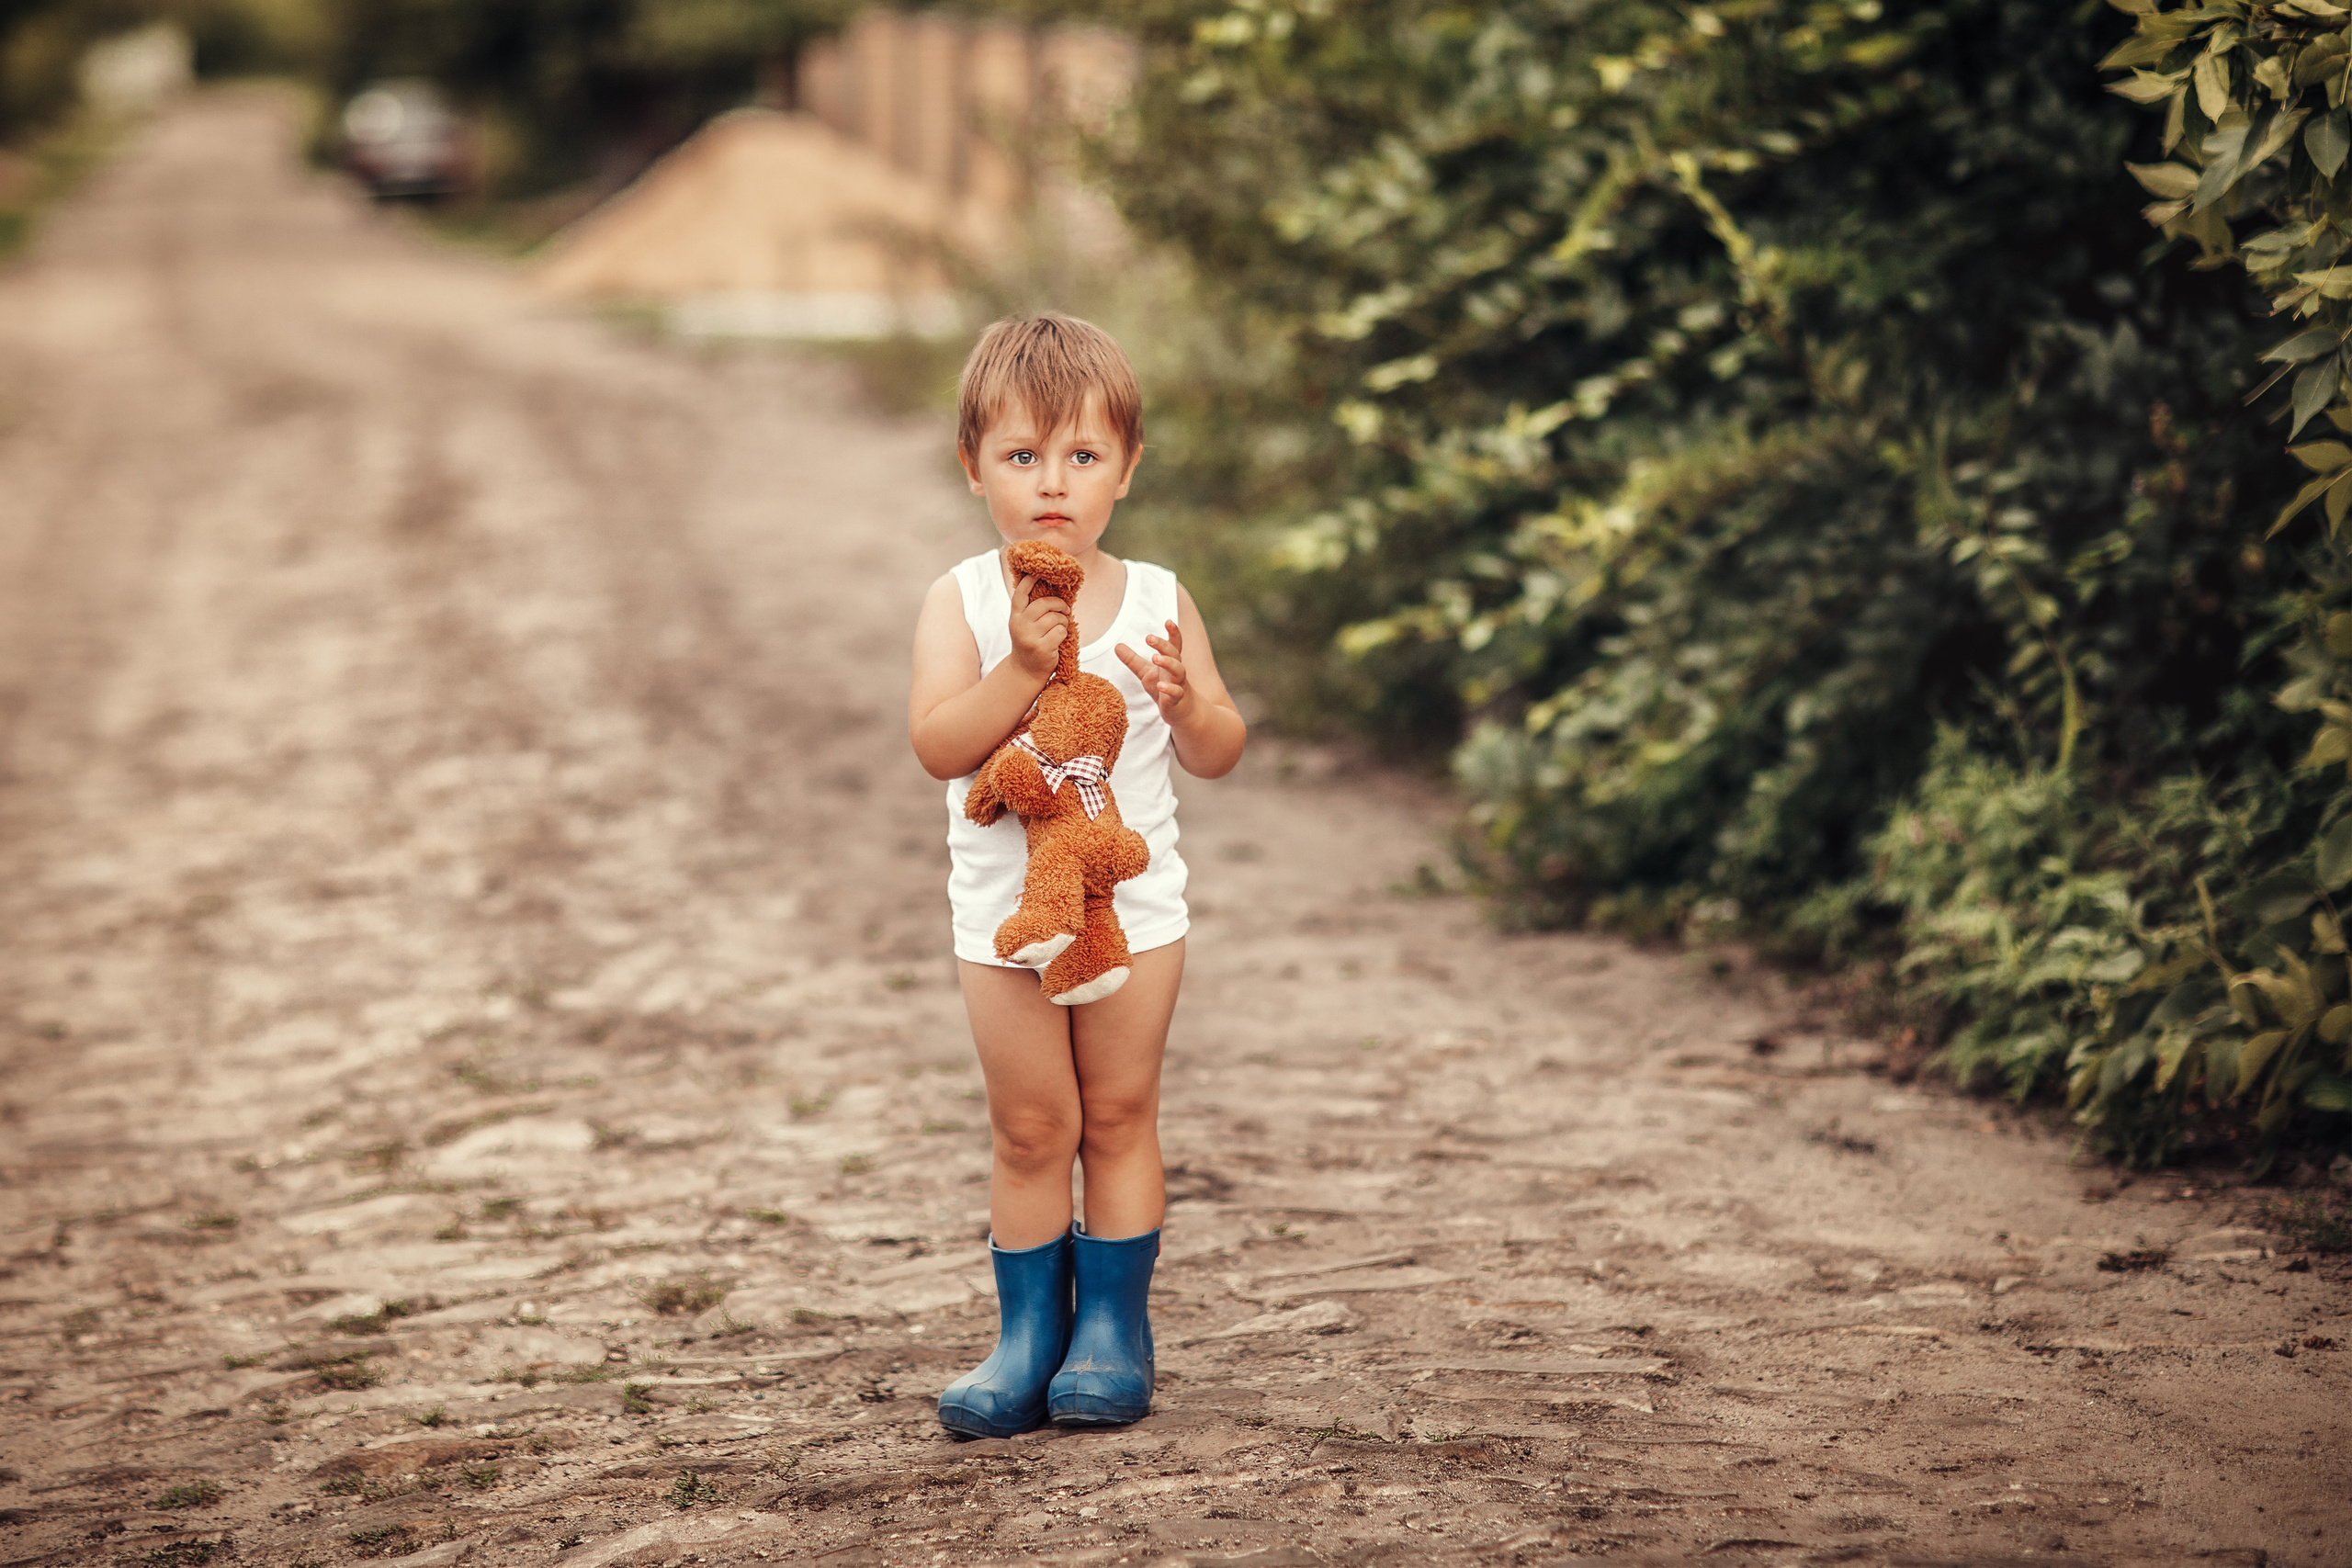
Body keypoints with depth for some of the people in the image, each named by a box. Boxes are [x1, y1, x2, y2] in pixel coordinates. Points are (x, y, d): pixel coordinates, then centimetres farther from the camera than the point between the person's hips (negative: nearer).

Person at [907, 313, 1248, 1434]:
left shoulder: (1157, 602, -3)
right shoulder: (964, 603, -7)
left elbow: (1219, 755, -3)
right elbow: (938, 745, -19)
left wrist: (1185, 702, -24)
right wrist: (1023, 666, -30)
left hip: (1133, 902, 1)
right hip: (1006, 907, -1)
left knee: (1120, 1115, 8)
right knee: (1030, 1129, 5)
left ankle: (1114, 1327, 17)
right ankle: (1028, 1333, 16)